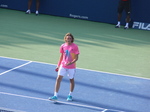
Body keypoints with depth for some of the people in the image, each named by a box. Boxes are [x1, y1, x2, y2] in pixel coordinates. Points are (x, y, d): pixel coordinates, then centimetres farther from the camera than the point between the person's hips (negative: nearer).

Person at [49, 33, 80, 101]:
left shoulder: (75, 47, -11)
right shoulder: (63, 46, 0)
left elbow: (76, 58, -10)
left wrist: (71, 63, -28)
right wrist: (58, 65, 12)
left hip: (71, 67, -3)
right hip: (63, 66, 3)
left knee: (71, 80, 13)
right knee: (58, 79, -8)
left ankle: (70, 95, 30)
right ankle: (55, 96, -8)